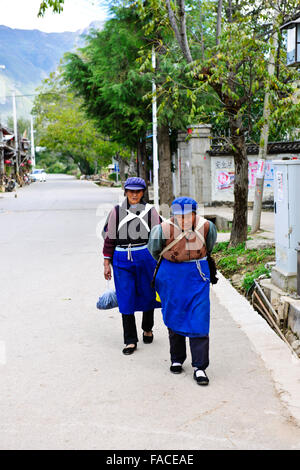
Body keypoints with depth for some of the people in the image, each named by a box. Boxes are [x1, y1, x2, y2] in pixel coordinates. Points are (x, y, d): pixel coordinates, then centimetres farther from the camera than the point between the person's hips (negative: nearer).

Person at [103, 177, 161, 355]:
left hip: (146, 257, 0)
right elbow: (109, 238, 7)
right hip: (122, 260, 0)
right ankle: (131, 340, 6)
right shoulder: (116, 212, 5)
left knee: (147, 295, 11)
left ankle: (147, 329, 37)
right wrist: (107, 264, 5)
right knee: (126, 299, -2)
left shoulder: (150, 211, 3)